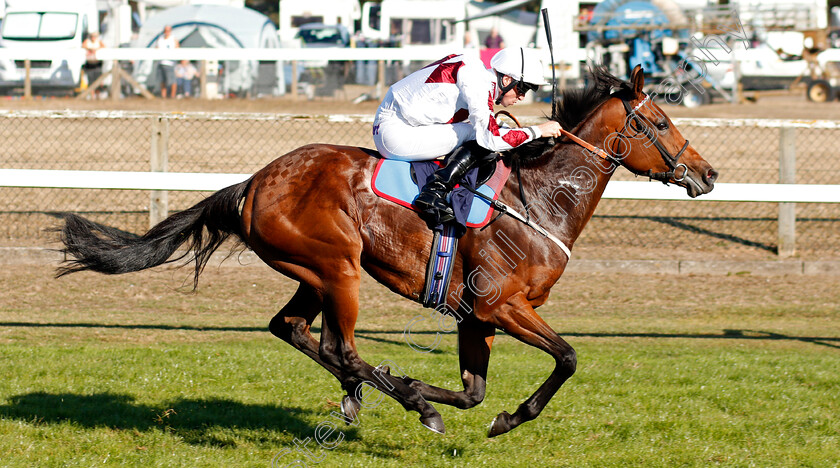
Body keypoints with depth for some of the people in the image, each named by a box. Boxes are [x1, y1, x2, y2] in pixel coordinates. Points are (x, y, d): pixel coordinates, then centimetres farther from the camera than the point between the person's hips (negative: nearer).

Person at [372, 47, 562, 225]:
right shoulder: (479, 83, -17)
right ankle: (434, 192, -21)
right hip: (396, 134, -10)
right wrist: (537, 131, -10)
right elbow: (492, 138, -20)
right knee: (480, 137, -11)